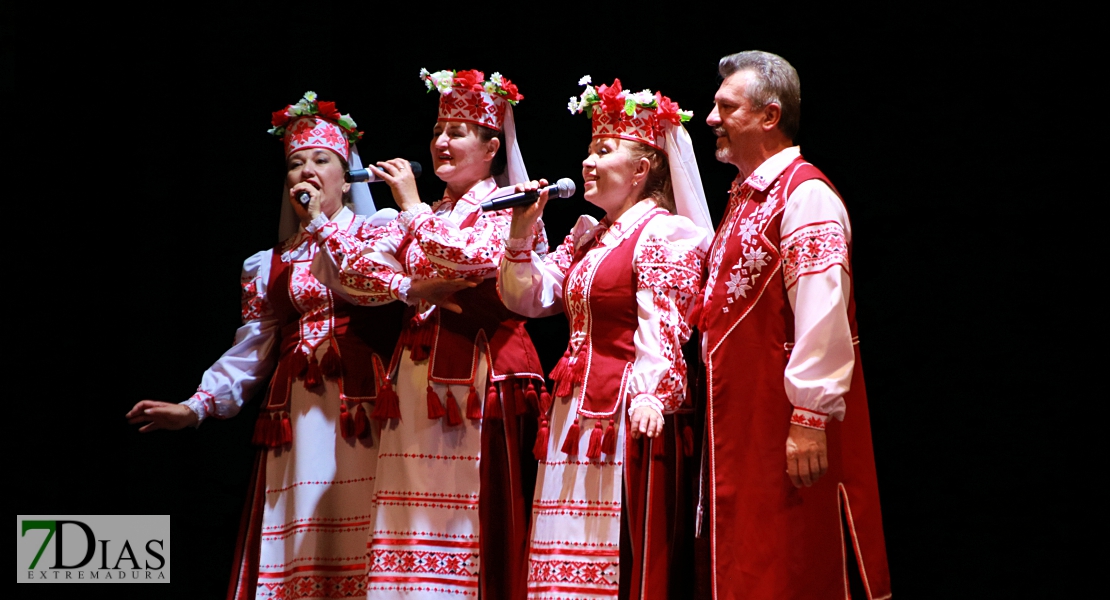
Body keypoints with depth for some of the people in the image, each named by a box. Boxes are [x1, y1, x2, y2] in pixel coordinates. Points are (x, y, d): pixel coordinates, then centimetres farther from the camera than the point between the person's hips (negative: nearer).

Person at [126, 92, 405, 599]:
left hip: (361, 408, -4)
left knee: (353, 532, -13)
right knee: (298, 540, -3)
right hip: (296, 415, 4)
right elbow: (252, 348, 13)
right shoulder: (275, 262, 19)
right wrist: (197, 406, 2)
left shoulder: (377, 231, 9)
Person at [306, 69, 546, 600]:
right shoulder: (421, 218, 21)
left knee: (471, 527, -11)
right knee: (414, 515, -1)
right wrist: (410, 289, -10)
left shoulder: (510, 206, 2)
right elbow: (356, 271, 8)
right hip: (417, 383, 6)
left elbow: (475, 257, -19)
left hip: (479, 381, -6)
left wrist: (414, 206, -7)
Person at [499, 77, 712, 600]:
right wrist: (521, 235, 6)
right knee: (573, 556, 7)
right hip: (575, 411, 9)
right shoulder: (586, 235, 19)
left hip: (628, 413, -9)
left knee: (627, 550, -7)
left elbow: (661, 325, -16)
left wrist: (651, 396, -26)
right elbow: (530, 299, 17)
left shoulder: (664, 233, -7)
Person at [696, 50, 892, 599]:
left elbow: (822, 318, -22)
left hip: (784, 426, -10)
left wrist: (811, 419, -26)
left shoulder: (805, 196, -14)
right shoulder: (746, 196, 18)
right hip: (740, 421, 10)